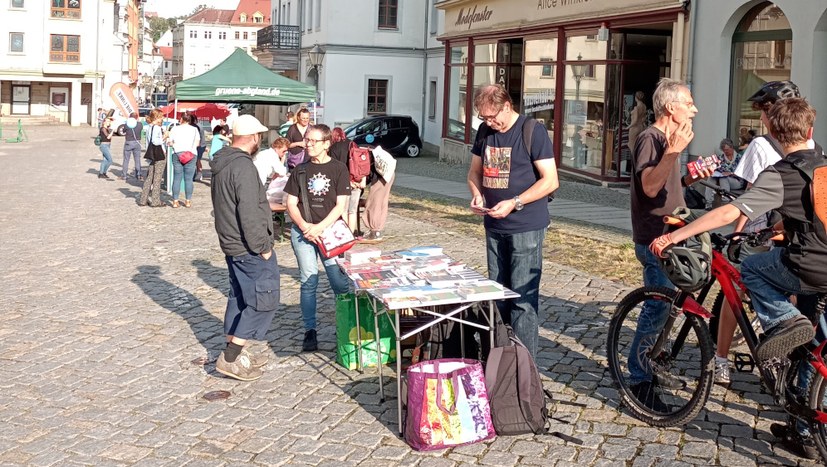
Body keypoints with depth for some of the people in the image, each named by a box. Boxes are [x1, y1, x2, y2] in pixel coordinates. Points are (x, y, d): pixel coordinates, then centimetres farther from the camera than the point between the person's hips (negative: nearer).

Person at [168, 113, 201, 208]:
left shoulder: (175, 129, 4)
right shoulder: (194, 129, 4)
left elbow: (170, 143, 3)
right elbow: (197, 143, -1)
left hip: (177, 154, 1)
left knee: (176, 178, 4)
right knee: (188, 179, 3)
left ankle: (175, 201, 3)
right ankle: (188, 201, 4)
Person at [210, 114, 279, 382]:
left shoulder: (221, 164, 10)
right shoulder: (243, 167, -21)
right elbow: (249, 214, -25)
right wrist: (263, 247, -18)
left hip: (231, 243, 10)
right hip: (250, 248, -10)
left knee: (239, 297, 19)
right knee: (264, 301, -4)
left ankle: (236, 350, 27)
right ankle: (231, 358, -5)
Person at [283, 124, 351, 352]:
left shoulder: (338, 169, 0)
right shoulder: (301, 170, 7)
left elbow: (340, 206, -5)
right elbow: (291, 203, 6)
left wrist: (319, 228, -14)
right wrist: (305, 226, -10)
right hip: (303, 231, 2)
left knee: (340, 281, -6)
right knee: (309, 280, 0)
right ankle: (310, 331, 9)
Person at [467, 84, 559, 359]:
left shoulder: (532, 131, -11)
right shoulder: (485, 131, 7)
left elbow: (550, 180, -14)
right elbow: (475, 170, 18)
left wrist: (514, 203, -22)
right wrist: (477, 194, -3)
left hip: (526, 228, -7)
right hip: (494, 226, 7)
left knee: (523, 298, -6)